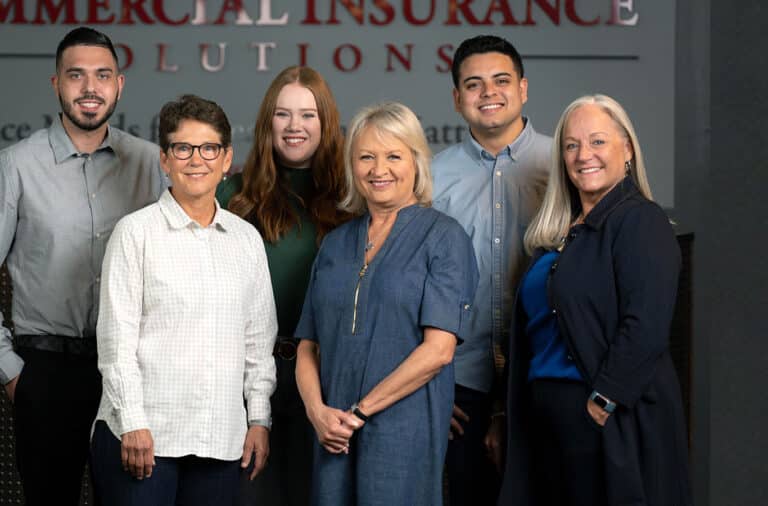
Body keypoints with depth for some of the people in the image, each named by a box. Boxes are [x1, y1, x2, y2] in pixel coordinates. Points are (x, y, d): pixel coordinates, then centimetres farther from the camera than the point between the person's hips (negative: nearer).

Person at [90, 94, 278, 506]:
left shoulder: (247, 239, 11)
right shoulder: (136, 232, -2)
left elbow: (259, 339, 14)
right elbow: (116, 336, -5)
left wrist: (259, 418, 9)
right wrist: (133, 422, -10)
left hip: (222, 440, 4)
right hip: (142, 436, -4)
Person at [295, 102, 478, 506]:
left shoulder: (443, 237, -3)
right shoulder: (336, 244, 12)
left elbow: (439, 350, -11)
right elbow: (308, 347, 12)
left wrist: (360, 411, -11)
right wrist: (317, 409, -6)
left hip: (404, 435, -4)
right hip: (335, 437, 4)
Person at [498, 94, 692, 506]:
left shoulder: (640, 221, -10)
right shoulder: (558, 233, 14)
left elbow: (645, 328, -19)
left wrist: (602, 403, -19)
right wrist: (512, 417, 11)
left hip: (614, 424, -8)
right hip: (549, 419, 8)